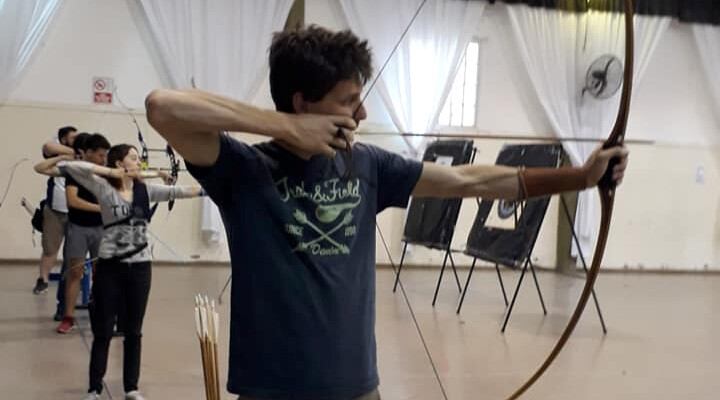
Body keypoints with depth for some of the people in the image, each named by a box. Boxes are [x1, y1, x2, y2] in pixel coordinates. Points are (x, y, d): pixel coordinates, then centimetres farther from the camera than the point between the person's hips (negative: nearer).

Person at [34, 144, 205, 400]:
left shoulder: (146, 190, 6)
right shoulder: (103, 187, -5)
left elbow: (175, 191, -2)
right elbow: (73, 168, -14)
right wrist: (108, 171, -15)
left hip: (139, 266, 3)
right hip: (110, 266, -3)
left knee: (133, 331, 12)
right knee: (103, 331, 6)